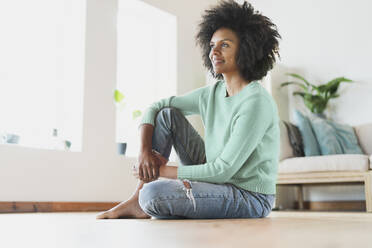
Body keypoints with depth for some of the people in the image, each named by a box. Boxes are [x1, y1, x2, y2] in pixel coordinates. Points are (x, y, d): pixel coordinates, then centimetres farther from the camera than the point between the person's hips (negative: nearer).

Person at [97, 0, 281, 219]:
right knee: (167, 113, -1)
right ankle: (139, 197, -1)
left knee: (153, 194, -30)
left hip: (249, 198, -8)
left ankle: (142, 202, 7)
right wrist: (145, 152, -8)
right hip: (217, 179, 8)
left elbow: (223, 171, -24)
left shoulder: (256, 103, -21)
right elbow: (154, 108, 9)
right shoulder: (212, 94, 3)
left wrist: (163, 171, -15)